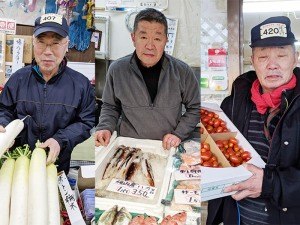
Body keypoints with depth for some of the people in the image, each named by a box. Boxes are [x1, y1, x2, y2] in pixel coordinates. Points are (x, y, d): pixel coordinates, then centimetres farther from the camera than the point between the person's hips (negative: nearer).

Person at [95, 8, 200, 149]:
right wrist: (105, 128, -4)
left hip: (168, 148, -1)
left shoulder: (183, 71, -3)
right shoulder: (117, 70, -1)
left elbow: (194, 108, 9)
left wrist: (178, 134, -2)